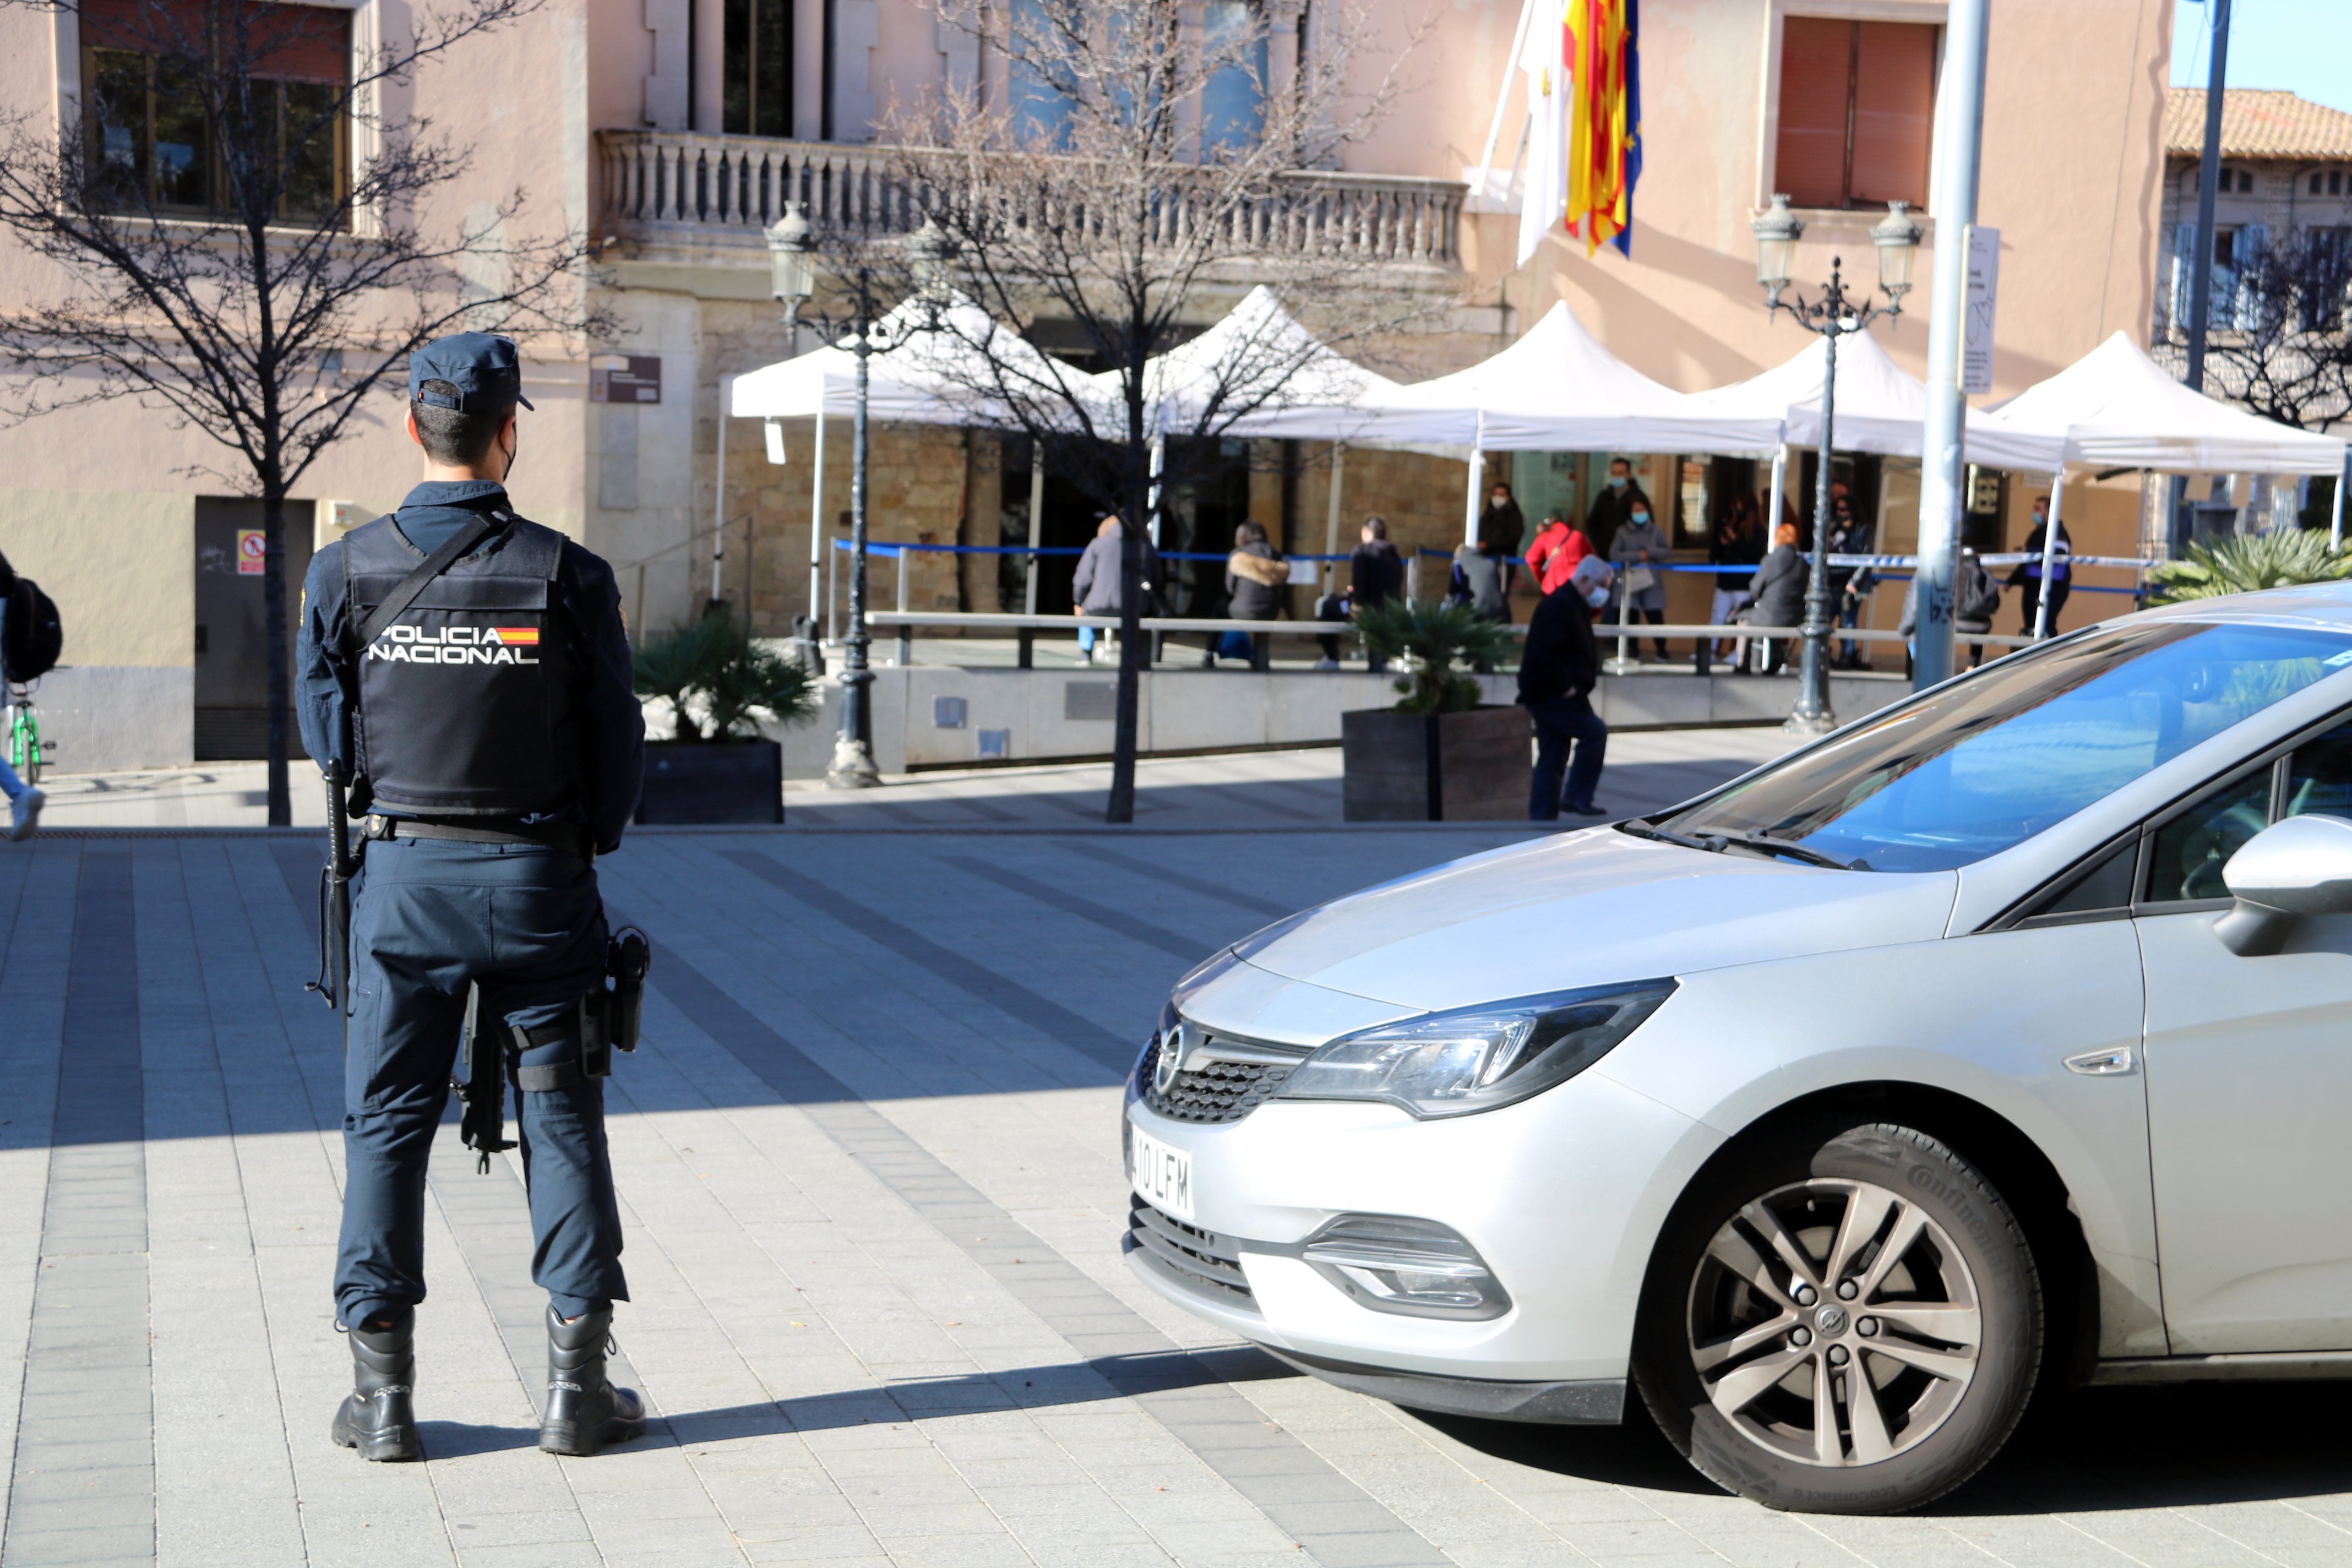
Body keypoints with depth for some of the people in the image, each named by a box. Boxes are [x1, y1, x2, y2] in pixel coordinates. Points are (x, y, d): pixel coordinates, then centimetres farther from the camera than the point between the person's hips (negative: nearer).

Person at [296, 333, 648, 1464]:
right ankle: (576, 1387, 11)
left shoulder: (346, 572, -5)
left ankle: (383, 1394, 11)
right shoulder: (569, 576, -9)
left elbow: (326, 734, 3)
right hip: (537, 877, -1)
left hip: (404, 874, 1)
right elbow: (616, 744, -3)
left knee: (386, 1124, 9)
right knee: (560, 1118, 9)